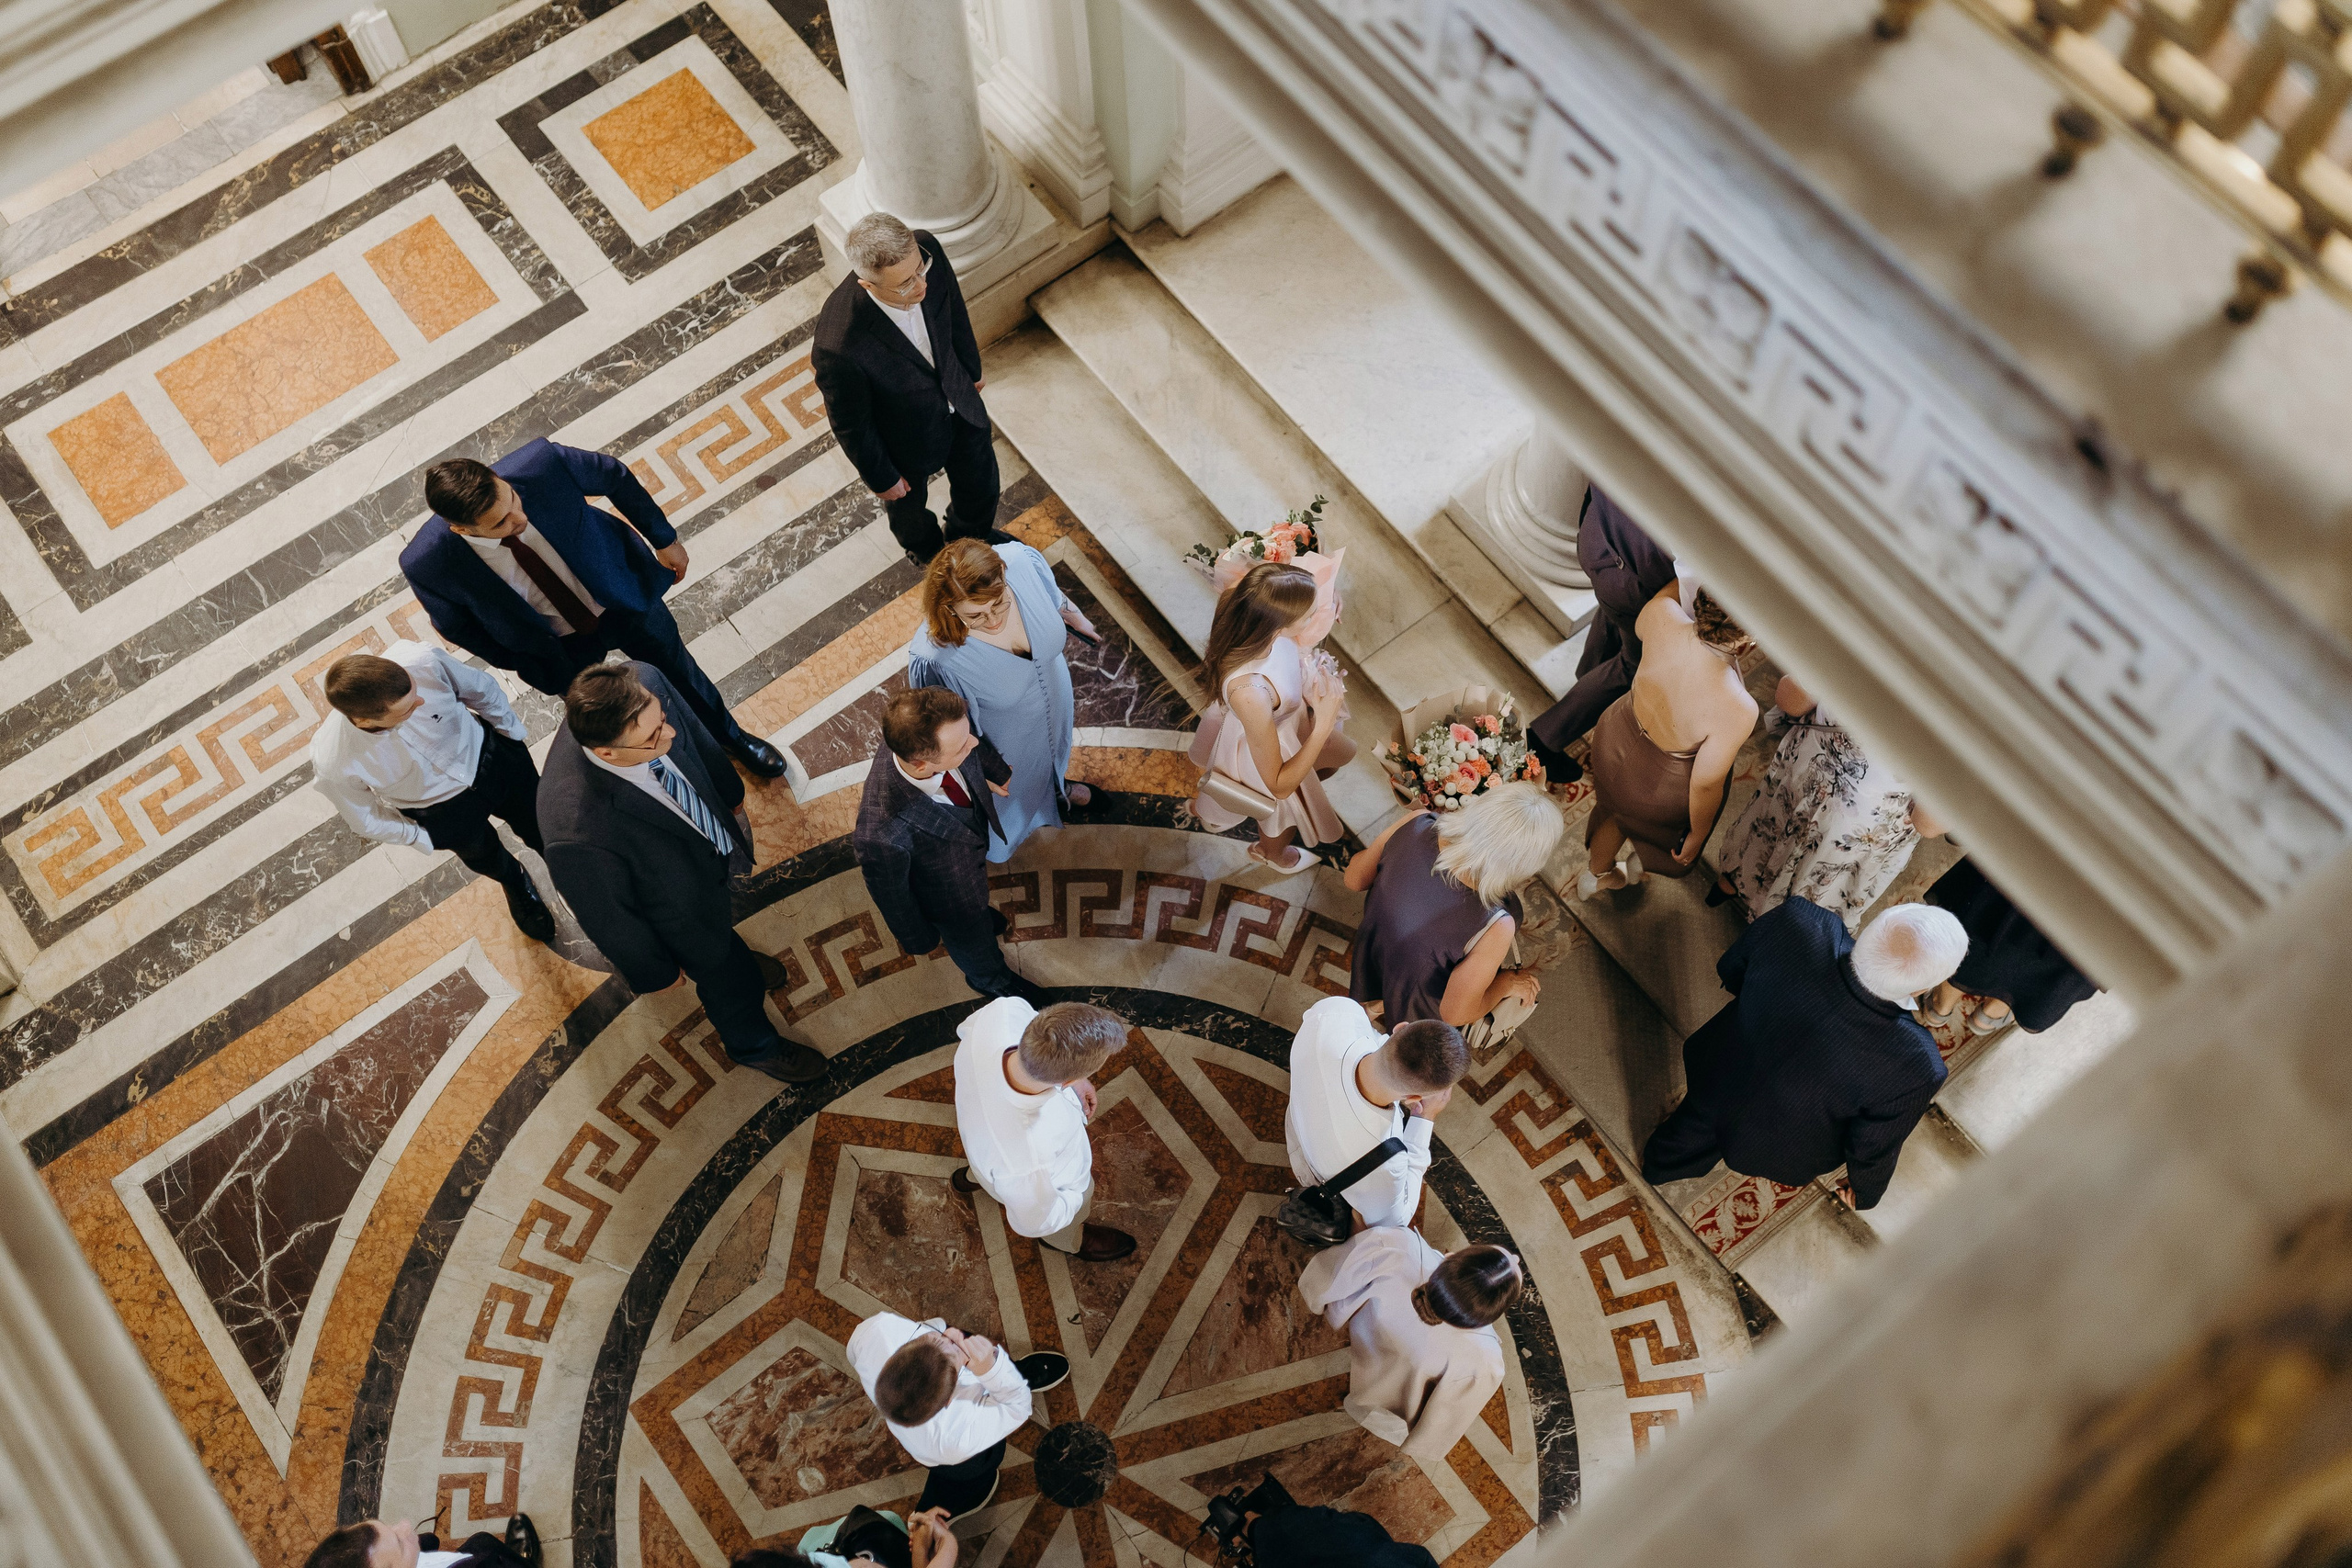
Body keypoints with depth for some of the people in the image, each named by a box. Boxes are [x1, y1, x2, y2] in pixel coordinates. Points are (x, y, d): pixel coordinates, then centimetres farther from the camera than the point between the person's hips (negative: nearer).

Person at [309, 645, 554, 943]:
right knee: (486, 859, 31)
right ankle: (517, 886, 67)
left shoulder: (423, 662, -39)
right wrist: (426, 840, -2)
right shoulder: (333, 765, -39)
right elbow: (367, 820, -15)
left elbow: (481, 690, -15)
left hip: (492, 757, 1)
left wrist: (514, 735, 1)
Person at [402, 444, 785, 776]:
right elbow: (456, 625, -12)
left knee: (679, 671, 27)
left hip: (625, 595, 1)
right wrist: (526, 665, -5)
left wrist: (664, 539, -3)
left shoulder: (541, 463, -37)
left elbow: (617, 478, -15)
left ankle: (729, 734, 59)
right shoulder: (427, 565, -36)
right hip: (560, 646, -1)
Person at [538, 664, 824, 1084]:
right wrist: (655, 972, -7)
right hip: (680, 917, -4)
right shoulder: (579, 836, -49)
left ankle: (727, 954, 73)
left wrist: (730, 793, 10)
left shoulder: (644, 687, -34)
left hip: (714, 838, 4)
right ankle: (754, 1046, 60)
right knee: (733, 984, 26)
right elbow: (610, 920, -26)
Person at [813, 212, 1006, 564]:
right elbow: (850, 425, -25)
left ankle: (971, 537, 66)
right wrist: (881, 477, -8)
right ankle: (927, 549, 67)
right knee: (909, 504, 30)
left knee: (981, 483, 30)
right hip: (906, 438, -4)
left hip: (959, 400, 4)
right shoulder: (838, 348, -47)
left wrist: (971, 368, 10)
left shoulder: (925, 250, -32)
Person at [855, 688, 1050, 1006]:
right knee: (975, 944, 31)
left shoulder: (936, 728, -36)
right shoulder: (881, 836, -50)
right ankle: (991, 979, 65)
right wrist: (918, 938, -7)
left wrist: (993, 772, 13)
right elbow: (890, 894, -27)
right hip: (950, 898, -4)